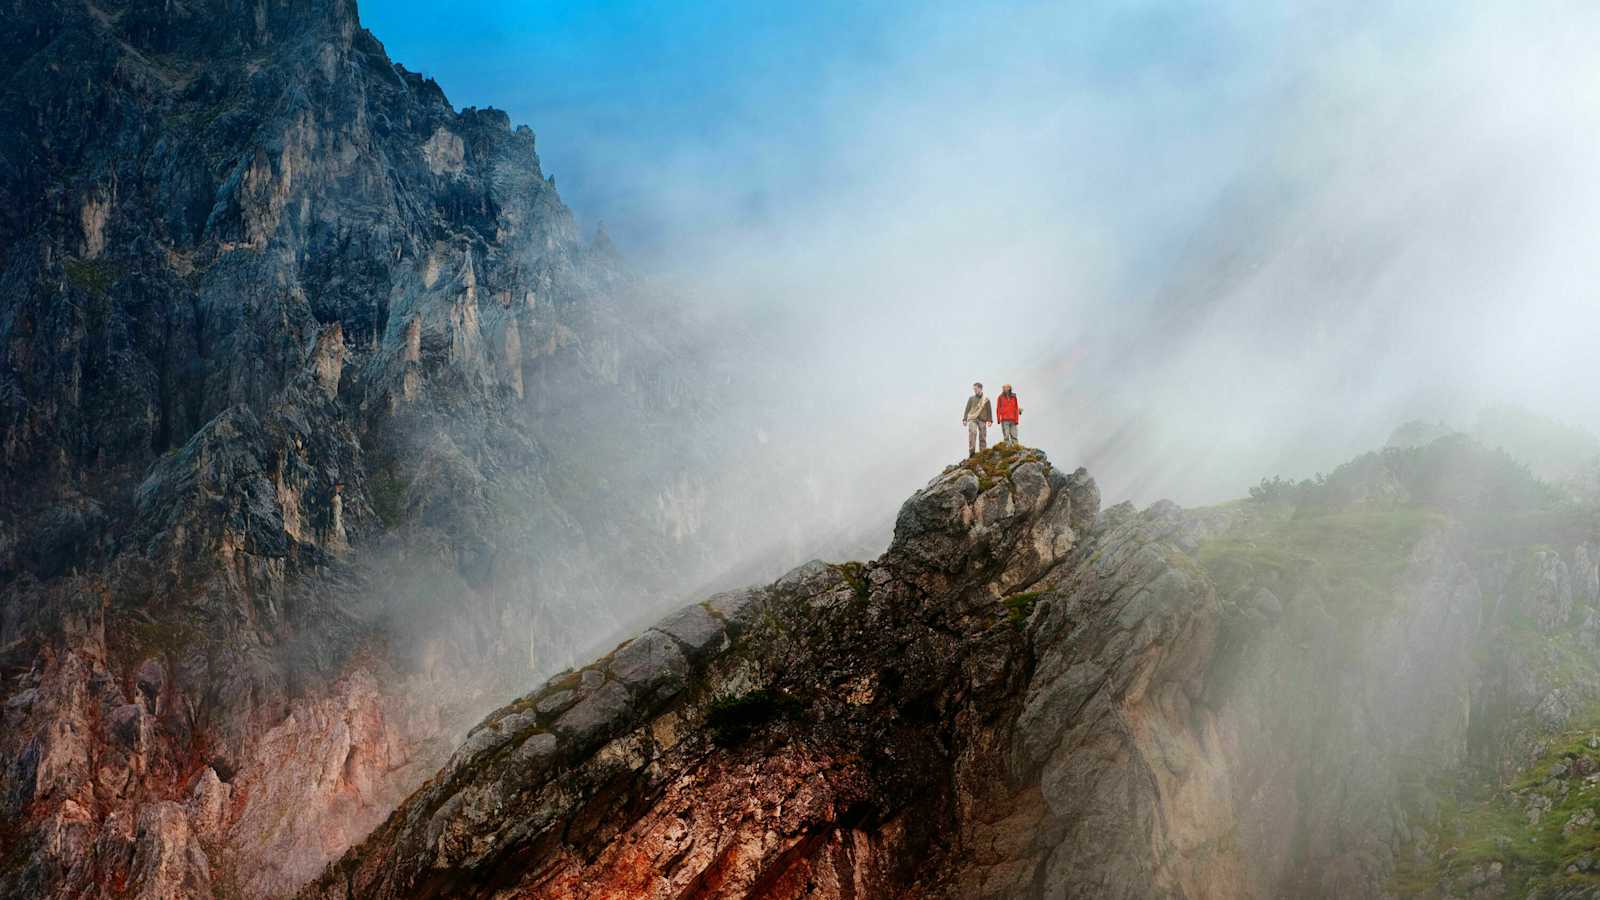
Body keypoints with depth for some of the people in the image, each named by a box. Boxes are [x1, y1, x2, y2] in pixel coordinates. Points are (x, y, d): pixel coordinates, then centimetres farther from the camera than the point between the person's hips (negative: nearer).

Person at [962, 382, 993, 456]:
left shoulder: (986, 399, 10)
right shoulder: (971, 398, 12)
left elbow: (989, 410, 9)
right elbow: (967, 409, 11)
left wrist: (989, 420, 0)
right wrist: (965, 419, 2)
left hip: (982, 420, 1)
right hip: (972, 419, -1)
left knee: (983, 436, 0)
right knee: (972, 433, -20)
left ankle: (982, 452, 6)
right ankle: (972, 451, -22)